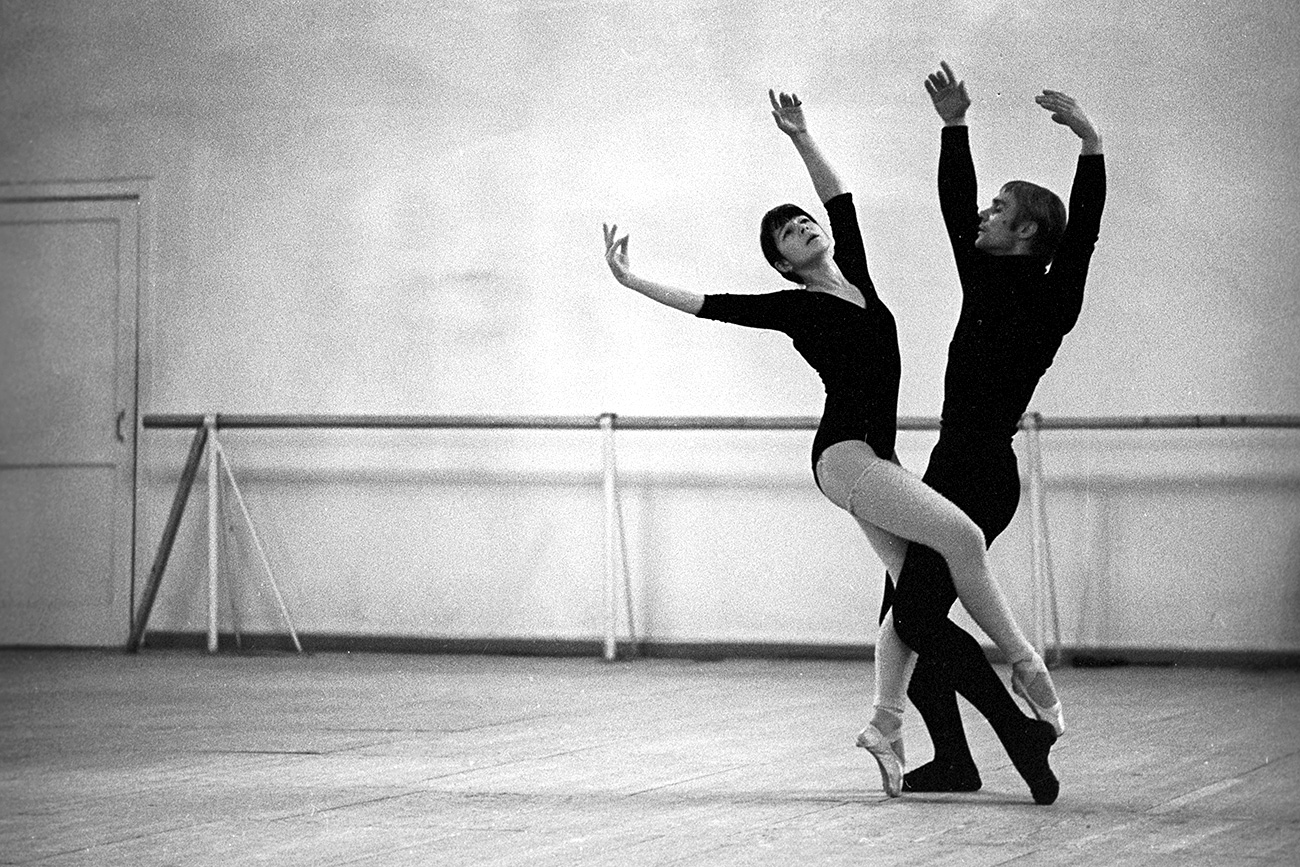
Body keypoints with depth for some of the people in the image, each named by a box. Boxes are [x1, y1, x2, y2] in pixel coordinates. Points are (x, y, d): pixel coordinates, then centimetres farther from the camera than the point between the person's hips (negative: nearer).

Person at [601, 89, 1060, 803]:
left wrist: (801, 138, 15)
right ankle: (1024, 663, -15)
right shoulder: (793, 306, -1)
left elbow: (840, 199, 22)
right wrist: (630, 282, -6)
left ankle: (887, 725, 9)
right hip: (845, 453, -8)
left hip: (875, 455, 8)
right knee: (961, 534, -22)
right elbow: (709, 305, -3)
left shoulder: (854, 274, 16)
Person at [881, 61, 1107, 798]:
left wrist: (1092, 145, -28)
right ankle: (952, 760, 10)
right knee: (907, 615, 7)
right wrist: (954, 127, 16)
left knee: (918, 616, -13)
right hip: (954, 469, 9)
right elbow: (955, 207, 19)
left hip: (984, 478, -9)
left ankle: (1025, 728, -9)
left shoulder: (1049, 299, -7)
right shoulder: (986, 283, 13)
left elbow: (1083, 231, -20)